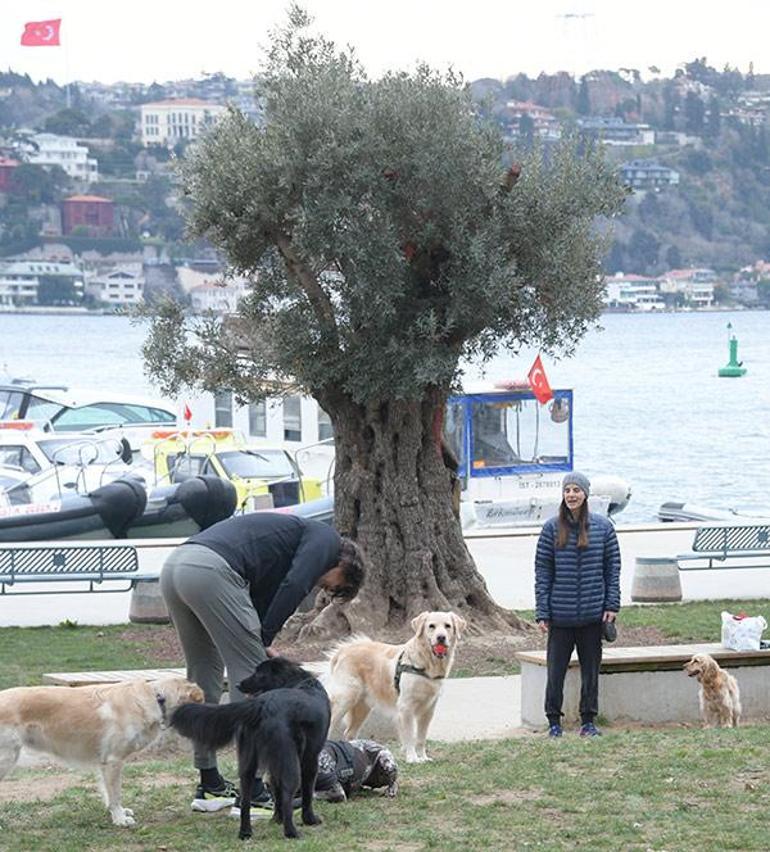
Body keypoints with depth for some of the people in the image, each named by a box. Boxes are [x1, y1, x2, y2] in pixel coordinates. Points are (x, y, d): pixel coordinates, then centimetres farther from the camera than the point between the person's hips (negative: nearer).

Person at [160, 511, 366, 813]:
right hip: (211, 571, -9)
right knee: (250, 675, -1)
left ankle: (210, 787, 28)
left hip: (174, 566, 9)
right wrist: (264, 642, 0)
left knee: (203, 675, 21)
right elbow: (294, 586, -6)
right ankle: (251, 793, 0)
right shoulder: (326, 538, 12)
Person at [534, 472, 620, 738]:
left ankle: (588, 720, 19)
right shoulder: (552, 528, 0)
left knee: (591, 669, 8)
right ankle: (554, 721, 12)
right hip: (560, 614, -1)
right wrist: (542, 613, -4)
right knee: (556, 669, 1)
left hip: (593, 615, 1)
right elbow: (542, 571, 0)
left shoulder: (603, 527, 3)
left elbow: (613, 566, 6)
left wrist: (612, 605, -2)